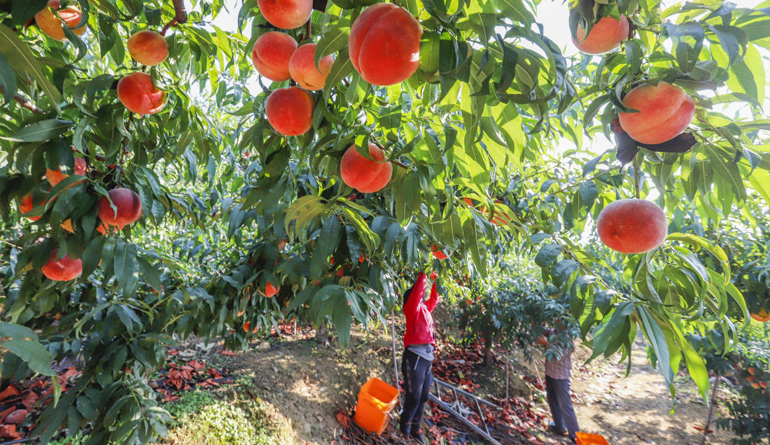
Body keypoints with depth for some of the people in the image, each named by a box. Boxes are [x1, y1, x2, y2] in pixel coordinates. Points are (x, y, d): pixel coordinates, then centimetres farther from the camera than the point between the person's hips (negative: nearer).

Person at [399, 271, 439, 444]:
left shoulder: (425, 308, 17)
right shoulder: (412, 307, -3)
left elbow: (434, 298, 29)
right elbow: (418, 289, -15)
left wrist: (436, 279, 22)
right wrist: (424, 273, -9)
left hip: (427, 357, 7)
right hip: (415, 357, -7)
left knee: (423, 397, 13)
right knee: (414, 397, -1)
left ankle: (415, 429, 28)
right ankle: (405, 427, 20)